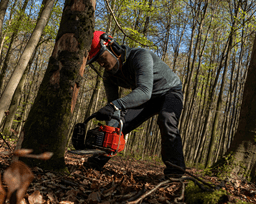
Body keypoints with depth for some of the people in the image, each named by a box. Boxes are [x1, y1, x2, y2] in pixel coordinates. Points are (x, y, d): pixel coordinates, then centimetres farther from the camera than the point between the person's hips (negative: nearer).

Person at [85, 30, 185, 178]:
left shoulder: (140, 56, -35)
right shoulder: (109, 75, -12)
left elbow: (144, 91, -49)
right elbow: (113, 102, -9)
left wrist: (115, 105, -62)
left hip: (170, 92, -6)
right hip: (148, 99, 6)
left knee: (166, 119, -37)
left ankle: (175, 167, -28)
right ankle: (98, 161, 3)